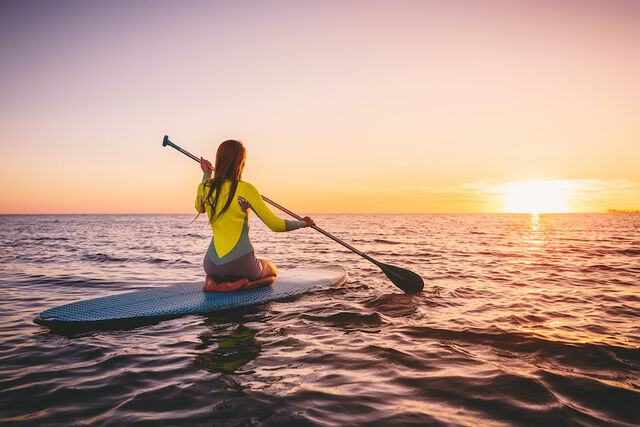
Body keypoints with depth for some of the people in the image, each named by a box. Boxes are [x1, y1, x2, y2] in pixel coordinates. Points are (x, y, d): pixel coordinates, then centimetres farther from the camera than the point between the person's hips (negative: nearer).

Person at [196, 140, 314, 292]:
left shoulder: (204, 187, -1)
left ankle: (213, 280, 6)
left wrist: (206, 174, 30)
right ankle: (236, 283, -3)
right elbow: (276, 225, -10)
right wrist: (303, 223, 8)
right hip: (241, 264, -5)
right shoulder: (246, 189, -14)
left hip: (213, 264, 5)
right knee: (272, 271, 29)